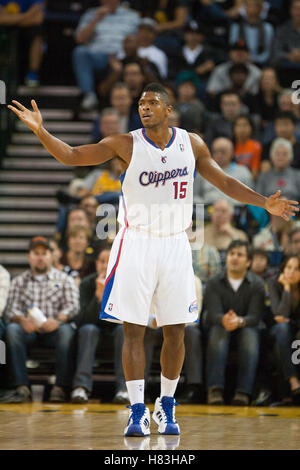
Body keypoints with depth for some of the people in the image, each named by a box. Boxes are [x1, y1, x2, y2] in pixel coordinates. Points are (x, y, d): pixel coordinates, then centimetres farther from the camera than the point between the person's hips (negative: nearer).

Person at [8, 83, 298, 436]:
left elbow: (225, 183, 13)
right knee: (133, 329, -5)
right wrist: (40, 131, -23)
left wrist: (264, 203, 5)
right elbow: (71, 156, -9)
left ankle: (166, 406, 20)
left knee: (175, 330, 5)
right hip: (136, 244, -2)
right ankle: (138, 411, 0)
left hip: (175, 245, 3)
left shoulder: (191, 144, 5)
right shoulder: (126, 145, -4)